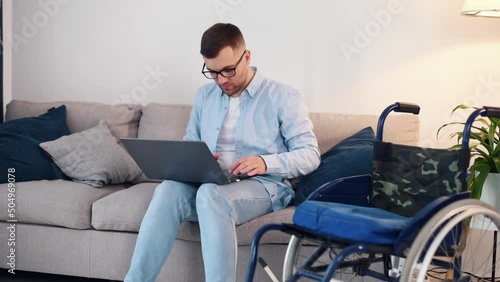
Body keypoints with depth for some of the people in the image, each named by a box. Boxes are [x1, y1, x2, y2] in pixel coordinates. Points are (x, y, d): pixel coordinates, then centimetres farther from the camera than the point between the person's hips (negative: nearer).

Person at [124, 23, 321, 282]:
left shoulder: (283, 97, 0)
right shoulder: (205, 95, 16)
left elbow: (310, 154, -3)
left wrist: (266, 162, -20)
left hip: (262, 186, -4)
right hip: (208, 185, 4)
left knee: (211, 194, -38)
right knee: (168, 190, -30)